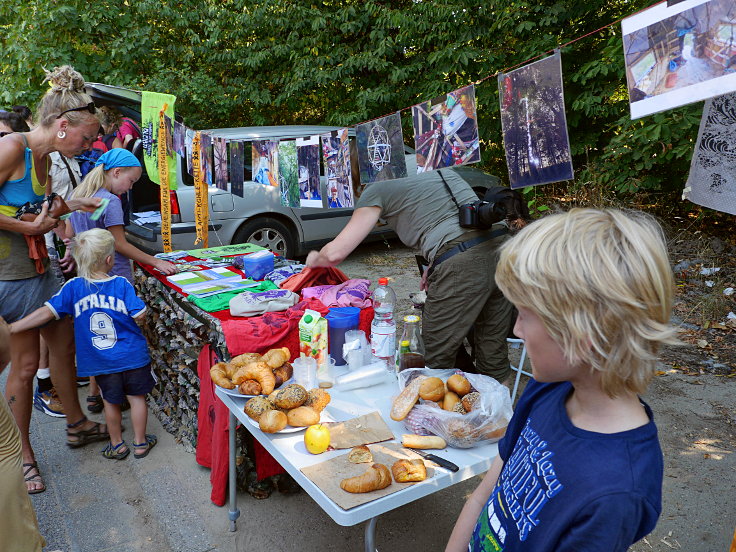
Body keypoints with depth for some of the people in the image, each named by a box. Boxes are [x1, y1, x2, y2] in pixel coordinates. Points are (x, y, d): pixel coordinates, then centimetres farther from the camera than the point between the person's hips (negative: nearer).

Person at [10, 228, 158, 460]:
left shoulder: (73, 287, -10)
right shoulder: (122, 284, -14)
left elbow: (47, 312, -13)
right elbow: (139, 315, -15)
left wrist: (10, 328, -6)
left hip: (101, 362, 2)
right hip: (133, 356, -2)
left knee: (111, 401, 19)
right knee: (137, 397, 14)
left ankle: (117, 445, 33)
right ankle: (140, 443, 26)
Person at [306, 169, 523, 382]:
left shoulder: (375, 191, 9)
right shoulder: (443, 173, 27)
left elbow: (334, 254, 6)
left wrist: (315, 259, 28)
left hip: (463, 264, -7)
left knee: (436, 359, 8)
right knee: (493, 347, 19)